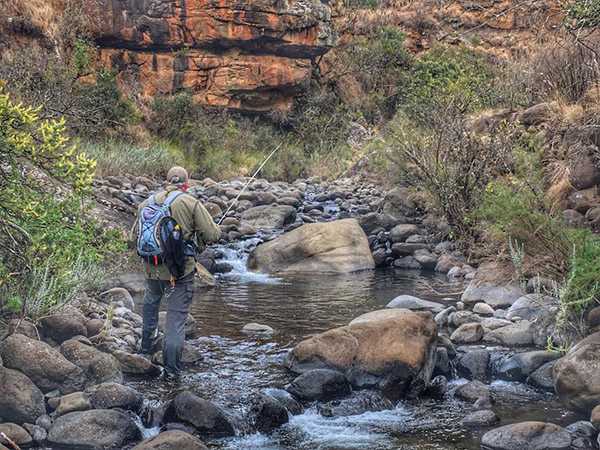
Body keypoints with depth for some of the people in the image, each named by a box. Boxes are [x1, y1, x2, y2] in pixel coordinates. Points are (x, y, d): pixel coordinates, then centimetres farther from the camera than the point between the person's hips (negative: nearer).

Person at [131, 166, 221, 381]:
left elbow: (134, 236, 14)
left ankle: (146, 344, 45)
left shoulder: (147, 203, 5)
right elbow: (212, 234, -11)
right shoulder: (191, 203, -8)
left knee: (150, 303, 33)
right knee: (176, 318, 1)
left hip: (152, 269, 4)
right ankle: (171, 371, 2)